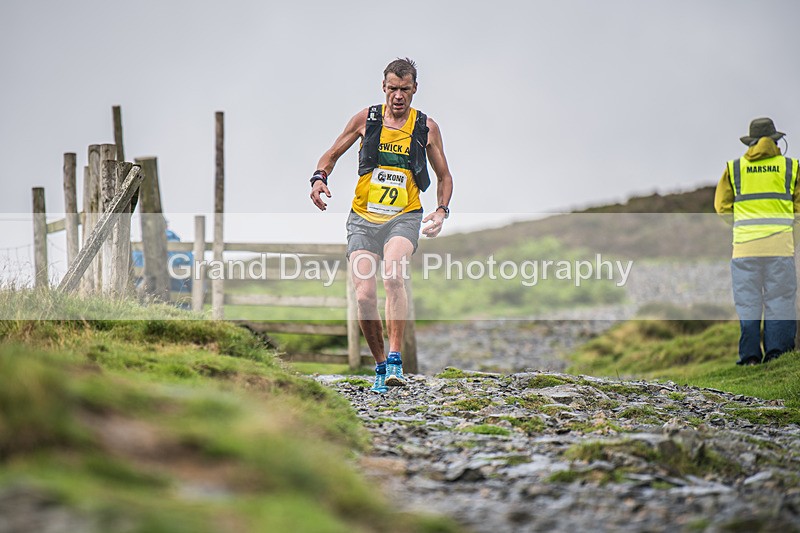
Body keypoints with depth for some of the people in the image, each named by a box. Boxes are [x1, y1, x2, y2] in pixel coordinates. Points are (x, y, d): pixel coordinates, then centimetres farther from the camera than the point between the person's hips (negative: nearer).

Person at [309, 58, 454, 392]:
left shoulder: (427, 127, 4)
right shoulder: (366, 119, 3)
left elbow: (444, 176, 15)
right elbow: (332, 154, 14)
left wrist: (441, 210, -3)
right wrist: (319, 178, -7)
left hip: (405, 217, -1)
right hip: (363, 219, 1)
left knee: (393, 276, -30)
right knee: (364, 297, -9)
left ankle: (395, 360, -27)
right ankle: (380, 365, 13)